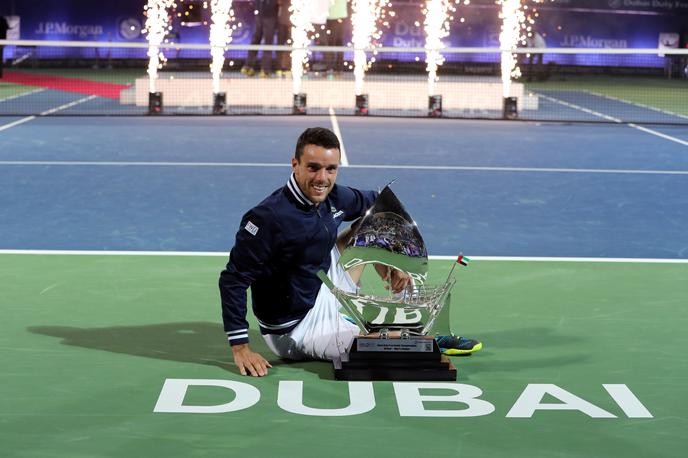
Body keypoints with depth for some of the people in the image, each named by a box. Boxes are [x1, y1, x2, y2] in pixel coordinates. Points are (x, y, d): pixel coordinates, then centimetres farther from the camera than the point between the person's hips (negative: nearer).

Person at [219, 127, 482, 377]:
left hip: (325, 298, 8)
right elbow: (233, 278, -25)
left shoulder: (334, 198, -6)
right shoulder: (269, 217, -28)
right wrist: (240, 347, -28)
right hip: (294, 331, -8)